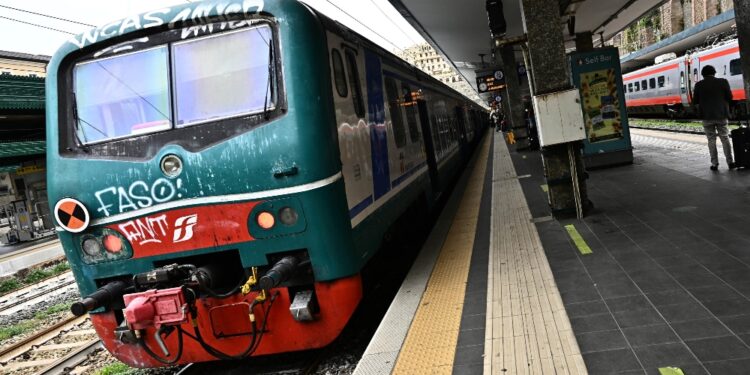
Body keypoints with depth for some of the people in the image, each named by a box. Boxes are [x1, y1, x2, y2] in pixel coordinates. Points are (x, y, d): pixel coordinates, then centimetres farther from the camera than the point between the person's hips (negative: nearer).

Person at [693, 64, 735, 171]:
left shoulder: (699, 85, -4)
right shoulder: (723, 82, -3)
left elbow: (695, 101, 0)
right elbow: (729, 98, -2)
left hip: (707, 117, -1)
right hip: (722, 115, 1)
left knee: (711, 140, 5)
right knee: (725, 138, 10)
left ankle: (714, 163, 2)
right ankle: (730, 162, 8)